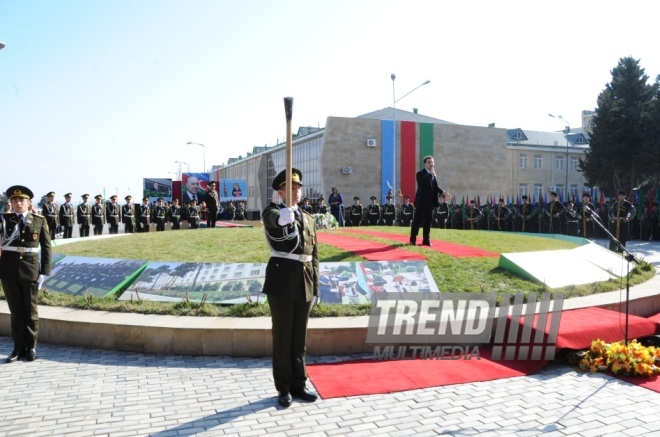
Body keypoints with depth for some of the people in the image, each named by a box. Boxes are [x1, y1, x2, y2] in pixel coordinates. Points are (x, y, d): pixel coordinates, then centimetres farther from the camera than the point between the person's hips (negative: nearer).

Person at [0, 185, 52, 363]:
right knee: (15, 310, 9)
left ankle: (31, 347, 21)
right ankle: (19, 347, 19)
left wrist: (45, 272, -5)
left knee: (31, 310, 9)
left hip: (30, 270, -1)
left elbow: (46, 247, 0)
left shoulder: (40, 220, 0)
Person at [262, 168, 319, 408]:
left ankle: (299, 384, 27)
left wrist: (315, 288, 9)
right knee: (282, 337, 6)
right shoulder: (272, 212, -2)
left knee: (300, 336, 14)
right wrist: (283, 217, -54)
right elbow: (274, 218, -30)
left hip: (304, 285, 5)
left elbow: (313, 256, 13)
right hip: (281, 282, -5)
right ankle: (284, 388, 19)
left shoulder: (308, 219, 13)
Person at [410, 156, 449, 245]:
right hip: (422, 201, -6)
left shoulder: (433, 174, 16)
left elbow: (435, 186, 17)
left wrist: (442, 191, 1)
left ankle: (426, 240, 13)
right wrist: (430, 174, -25)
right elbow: (421, 183, -25)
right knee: (417, 221, -3)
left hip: (430, 201, 6)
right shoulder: (420, 173, -5)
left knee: (428, 221, 8)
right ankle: (413, 240, 3)